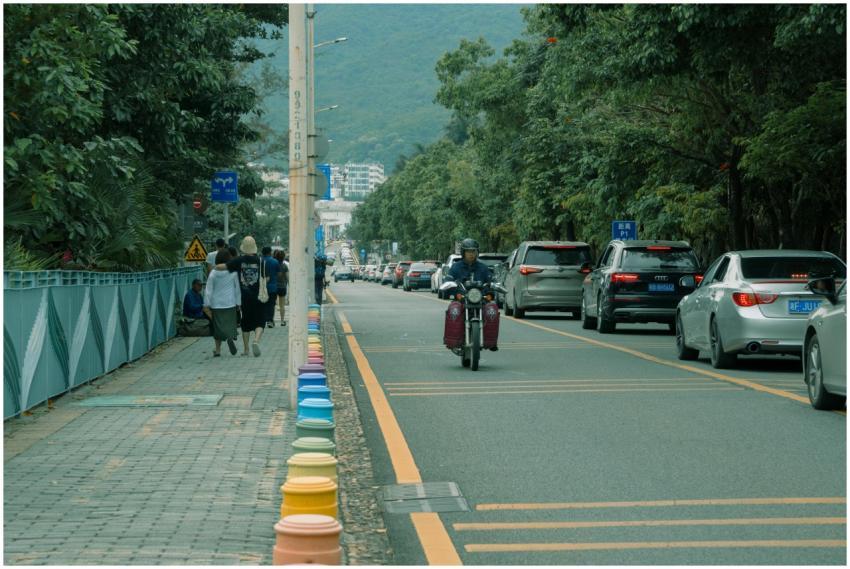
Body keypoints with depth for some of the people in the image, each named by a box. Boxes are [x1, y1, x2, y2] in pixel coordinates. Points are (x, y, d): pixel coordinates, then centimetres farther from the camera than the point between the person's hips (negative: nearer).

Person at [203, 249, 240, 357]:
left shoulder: (213, 273, -5)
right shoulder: (233, 272, -4)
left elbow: (209, 290, -4)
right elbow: (238, 289, 2)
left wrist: (206, 305, 0)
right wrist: (238, 303, 11)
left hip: (216, 304, 0)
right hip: (230, 303, 0)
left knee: (218, 326, 10)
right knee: (230, 323, 6)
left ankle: (218, 349, 11)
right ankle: (230, 337, -26)